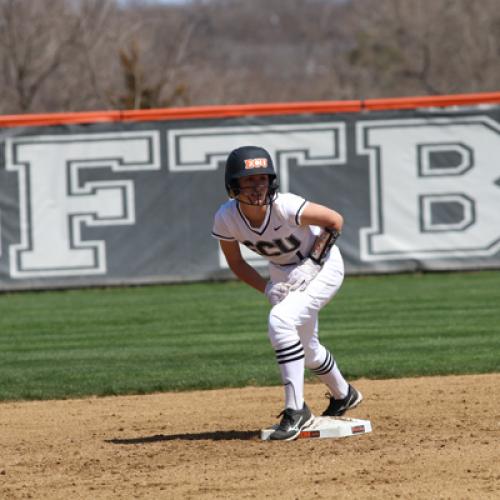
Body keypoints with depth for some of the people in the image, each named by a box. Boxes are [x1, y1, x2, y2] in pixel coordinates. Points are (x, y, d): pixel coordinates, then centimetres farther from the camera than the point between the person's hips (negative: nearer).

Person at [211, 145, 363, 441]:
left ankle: (296, 411, -22)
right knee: (306, 348, 19)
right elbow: (236, 263, -4)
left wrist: (313, 258, -19)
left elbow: (335, 221, -19)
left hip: (321, 268, -6)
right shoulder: (225, 219, -22)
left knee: (281, 321, -28)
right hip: (282, 275, 6)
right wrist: (267, 288, -13)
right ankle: (343, 396, 49)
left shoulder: (286, 207, -34)